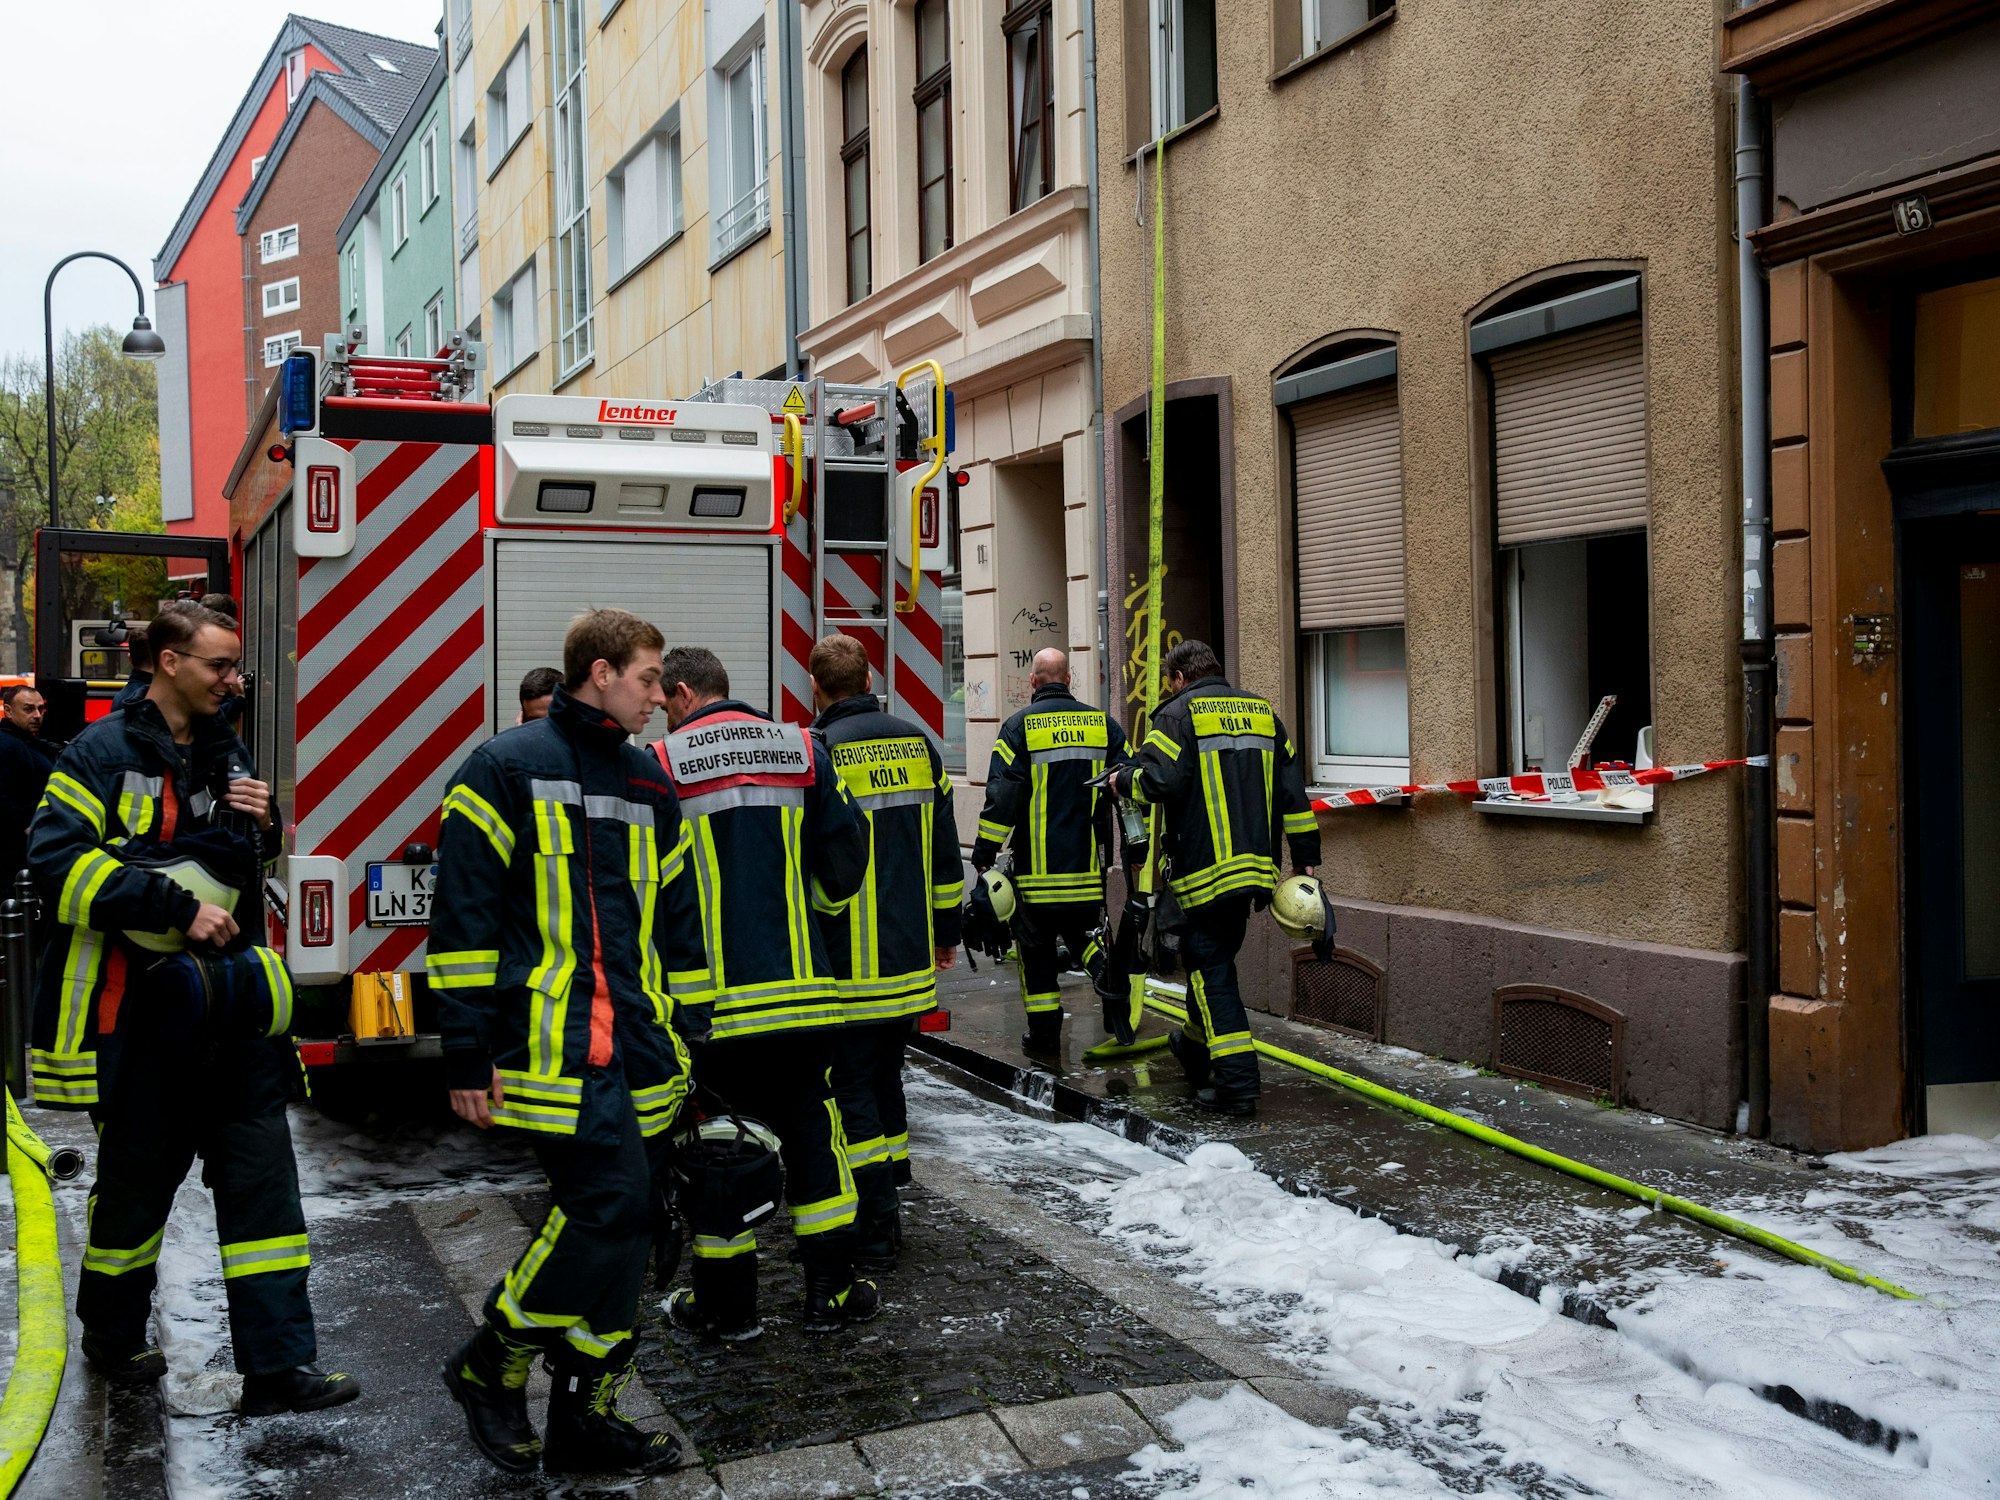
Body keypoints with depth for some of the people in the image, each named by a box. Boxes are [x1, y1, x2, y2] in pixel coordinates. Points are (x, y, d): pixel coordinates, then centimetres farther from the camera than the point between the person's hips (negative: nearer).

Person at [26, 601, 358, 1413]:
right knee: (139, 1172, 10)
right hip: (139, 1003, -5)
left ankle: (278, 1365, 4)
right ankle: (113, 1336, 34)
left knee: (260, 1171, 1)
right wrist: (180, 906, -24)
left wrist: (263, 827, 0)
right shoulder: (104, 752, -9)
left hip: (228, 999, 6)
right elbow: (57, 860, -20)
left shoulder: (227, 753, 11)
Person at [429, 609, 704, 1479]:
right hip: (552, 1042, -7)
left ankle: (585, 1418, 20)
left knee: (619, 1226, 8)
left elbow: (679, 924, 21)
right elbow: (463, 916, -6)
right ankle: (490, 1366, 6)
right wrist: (466, 1056, -9)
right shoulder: (507, 769, -3)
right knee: (609, 1203, -16)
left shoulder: (649, 785, 17)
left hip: (638, 1047, 7)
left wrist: (693, 1047, 17)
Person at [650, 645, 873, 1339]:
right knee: (811, 1126, 15)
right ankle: (832, 1289, 19)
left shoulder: (662, 765, -5)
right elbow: (846, 862, 5)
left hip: (712, 996, -3)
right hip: (802, 990, 3)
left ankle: (726, 1303, 18)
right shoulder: (802, 751, 4)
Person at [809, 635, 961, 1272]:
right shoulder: (917, 743, 7)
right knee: (884, 1076, 19)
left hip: (847, 965, -6)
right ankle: (887, 1206, 27)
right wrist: (946, 931, 21)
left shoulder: (820, 752, -13)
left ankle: (874, 1233, 2)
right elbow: (945, 850, 12)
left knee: (851, 1088, 1)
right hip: (911, 960, 6)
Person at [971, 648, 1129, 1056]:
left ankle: (1044, 1033, 9)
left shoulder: (1020, 726, -5)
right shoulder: (1102, 723, 6)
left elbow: (1002, 796, -10)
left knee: (1036, 946, 6)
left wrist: (984, 852, -4)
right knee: (1079, 931, 18)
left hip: (1037, 865, -3)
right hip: (1087, 864, 3)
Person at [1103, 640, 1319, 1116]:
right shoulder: (1262, 711, 15)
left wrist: (1124, 781, 4)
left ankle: (1236, 1083, -7)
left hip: (1206, 868, -7)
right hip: (1257, 865, 7)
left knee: (1211, 968, -2)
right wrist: (1305, 857, 16)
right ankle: (1197, 1048, 39)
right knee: (1216, 957, 22)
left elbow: (1158, 780, -18)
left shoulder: (1178, 713, -4)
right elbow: (1292, 789, 13)